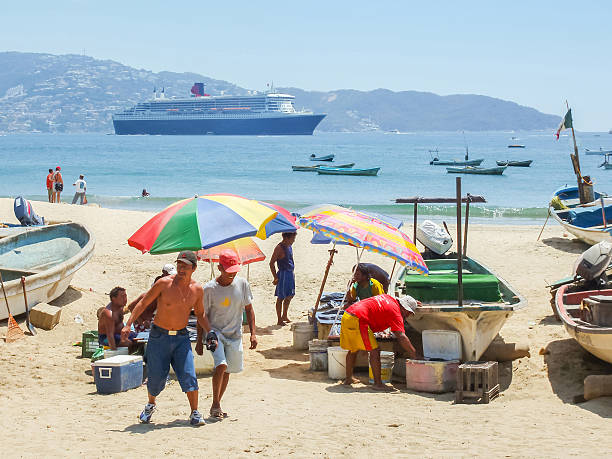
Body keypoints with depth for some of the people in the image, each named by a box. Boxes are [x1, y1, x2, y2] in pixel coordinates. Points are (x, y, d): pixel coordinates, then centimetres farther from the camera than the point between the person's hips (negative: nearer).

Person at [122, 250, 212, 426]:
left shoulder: (197, 289, -1)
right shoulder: (164, 283, -12)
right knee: (156, 377, 3)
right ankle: (151, 404, 33)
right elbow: (143, 303, -7)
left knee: (189, 375, -11)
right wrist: (129, 324, -14)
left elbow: (200, 314, 14)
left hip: (181, 337, 2)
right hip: (159, 336, -2)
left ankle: (195, 414, -4)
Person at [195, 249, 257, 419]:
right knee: (221, 365, -22)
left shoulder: (242, 284, -3)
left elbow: (249, 309, 8)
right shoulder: (210, 288, -13)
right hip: (215, 332, -4)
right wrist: (199, 341, -4)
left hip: (235, 334, 4)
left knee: (227, 371, 8)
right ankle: (215, 405, -10)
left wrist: (253, 333, 1)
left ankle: (216, 405, 23)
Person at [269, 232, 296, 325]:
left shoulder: (289, 246, 9)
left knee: (289, 296, 17)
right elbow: (271, 263, -16)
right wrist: (275, 278, -17)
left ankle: (284, 316, 32)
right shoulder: (279, 248, -16)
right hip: (283, 274, -9)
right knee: (281, 298, -1)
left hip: (290, 274, 9)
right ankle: (279, 320, 5)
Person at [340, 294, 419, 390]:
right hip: (357, 320, -10)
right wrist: (414, 355, -13)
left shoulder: (388, 298, 20)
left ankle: (349, 379, 37)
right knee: (374, 351, -6)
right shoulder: (395, 312, -5)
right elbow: (402, 337, -13)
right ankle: (377, 383, -6)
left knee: (353, 349, 25)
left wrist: (411, 303, 54)